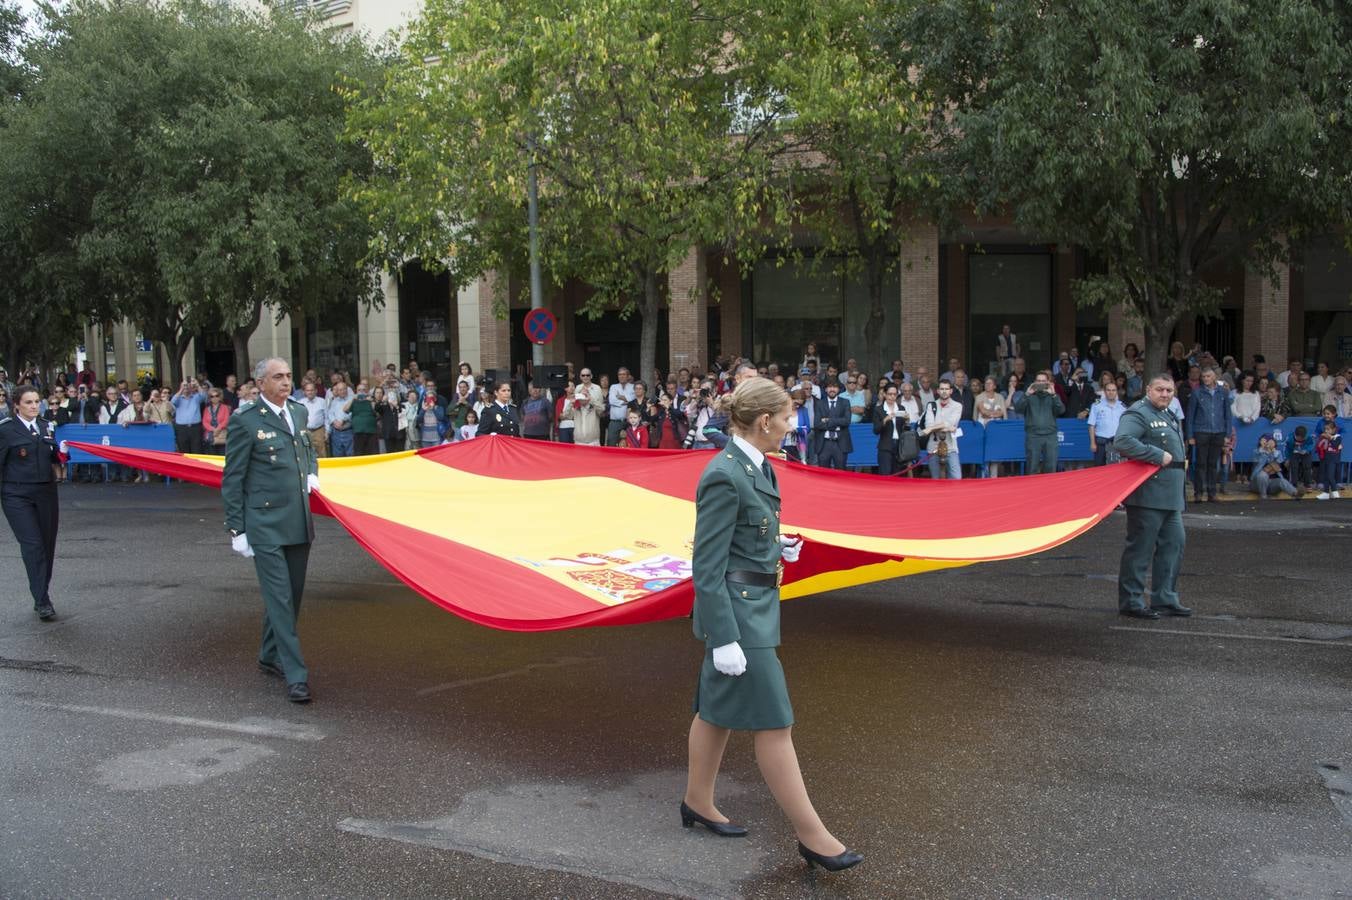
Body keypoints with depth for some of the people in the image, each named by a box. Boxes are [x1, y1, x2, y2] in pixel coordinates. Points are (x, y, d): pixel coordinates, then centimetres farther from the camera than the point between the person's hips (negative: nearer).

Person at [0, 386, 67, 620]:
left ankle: (42, 597, 19)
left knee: (47, 545, 7)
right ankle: (42, 601, -13)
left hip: (46, 494, 5)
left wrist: (61, 454, -5)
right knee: (32, 544, -12)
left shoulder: (46, 427, 12)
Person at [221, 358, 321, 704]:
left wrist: (312, 474, 8)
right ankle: (295, 675, -3)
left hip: (299, 522, 7)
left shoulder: (299, 412, 10)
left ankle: (270, 656, 34)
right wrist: (236, 529, -8)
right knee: (280, 598, -6)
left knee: (291, 594, 15)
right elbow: (232, 479, -6)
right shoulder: (245, 421, -9)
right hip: (265, 526, -7)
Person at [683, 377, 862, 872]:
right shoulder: (725, 476, -21)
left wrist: (776, 545, 6)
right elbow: (707, 565, -21)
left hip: (753, 604, 9)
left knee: (718, 709, 20)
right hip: (737, 610, -9)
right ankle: (812, 836, 8)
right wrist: (724, 639, -22)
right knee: (773, 722, -1)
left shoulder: (755, 467, 7)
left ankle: (697, 803, 35)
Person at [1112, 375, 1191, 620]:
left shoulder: (1169, 416, 20)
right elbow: (1122, 442, -28)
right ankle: (1131, 602, 2)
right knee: (1141, 548, -5)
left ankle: (1164, 599, 21)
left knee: (1174, 543, 12)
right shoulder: (1138, 414, -11)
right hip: (1148, 496, -10)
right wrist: (1158, 456, -22)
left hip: (1170, 497, 10)